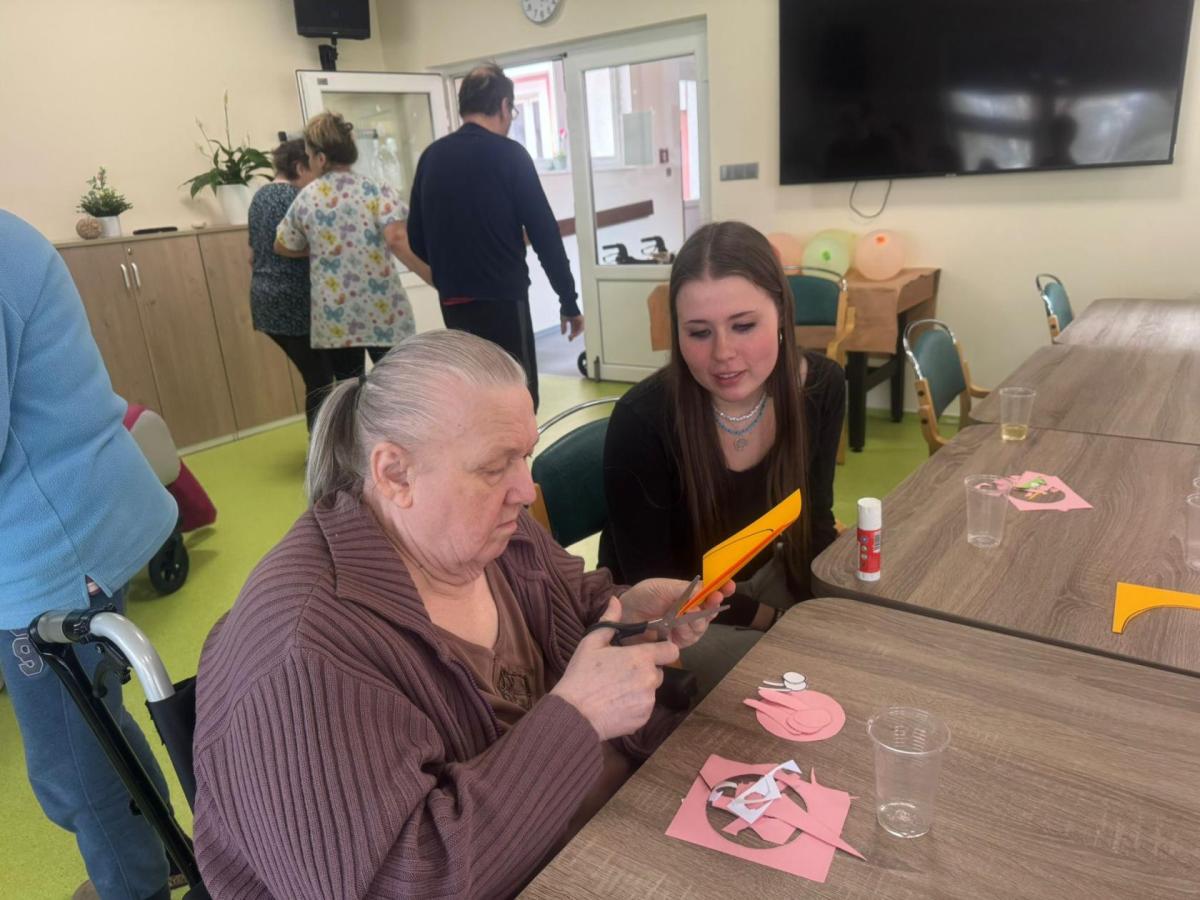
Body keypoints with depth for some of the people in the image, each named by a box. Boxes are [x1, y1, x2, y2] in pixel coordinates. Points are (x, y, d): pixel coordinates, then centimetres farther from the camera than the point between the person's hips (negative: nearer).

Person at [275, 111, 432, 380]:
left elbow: (282, 247, 18)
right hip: (382, 310, -2)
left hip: (335, 315, 2)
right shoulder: (376, 190, -4)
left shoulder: (304, 200, 5)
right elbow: (397, 239, -19)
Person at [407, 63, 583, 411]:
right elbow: (544, 232, -9)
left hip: (452, 302, 6)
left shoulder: (431, 157, 8)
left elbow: (416, 238, 12)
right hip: (502, 298, -6)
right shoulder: (508, 154, -7)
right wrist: (568, 300, -2)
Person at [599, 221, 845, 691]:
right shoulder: (642, 421, -29)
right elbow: (648, 581, -19)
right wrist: (771, 618, -16)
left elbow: (813, 517, -1)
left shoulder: (821, 387, -15)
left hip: (758, 575, 5)